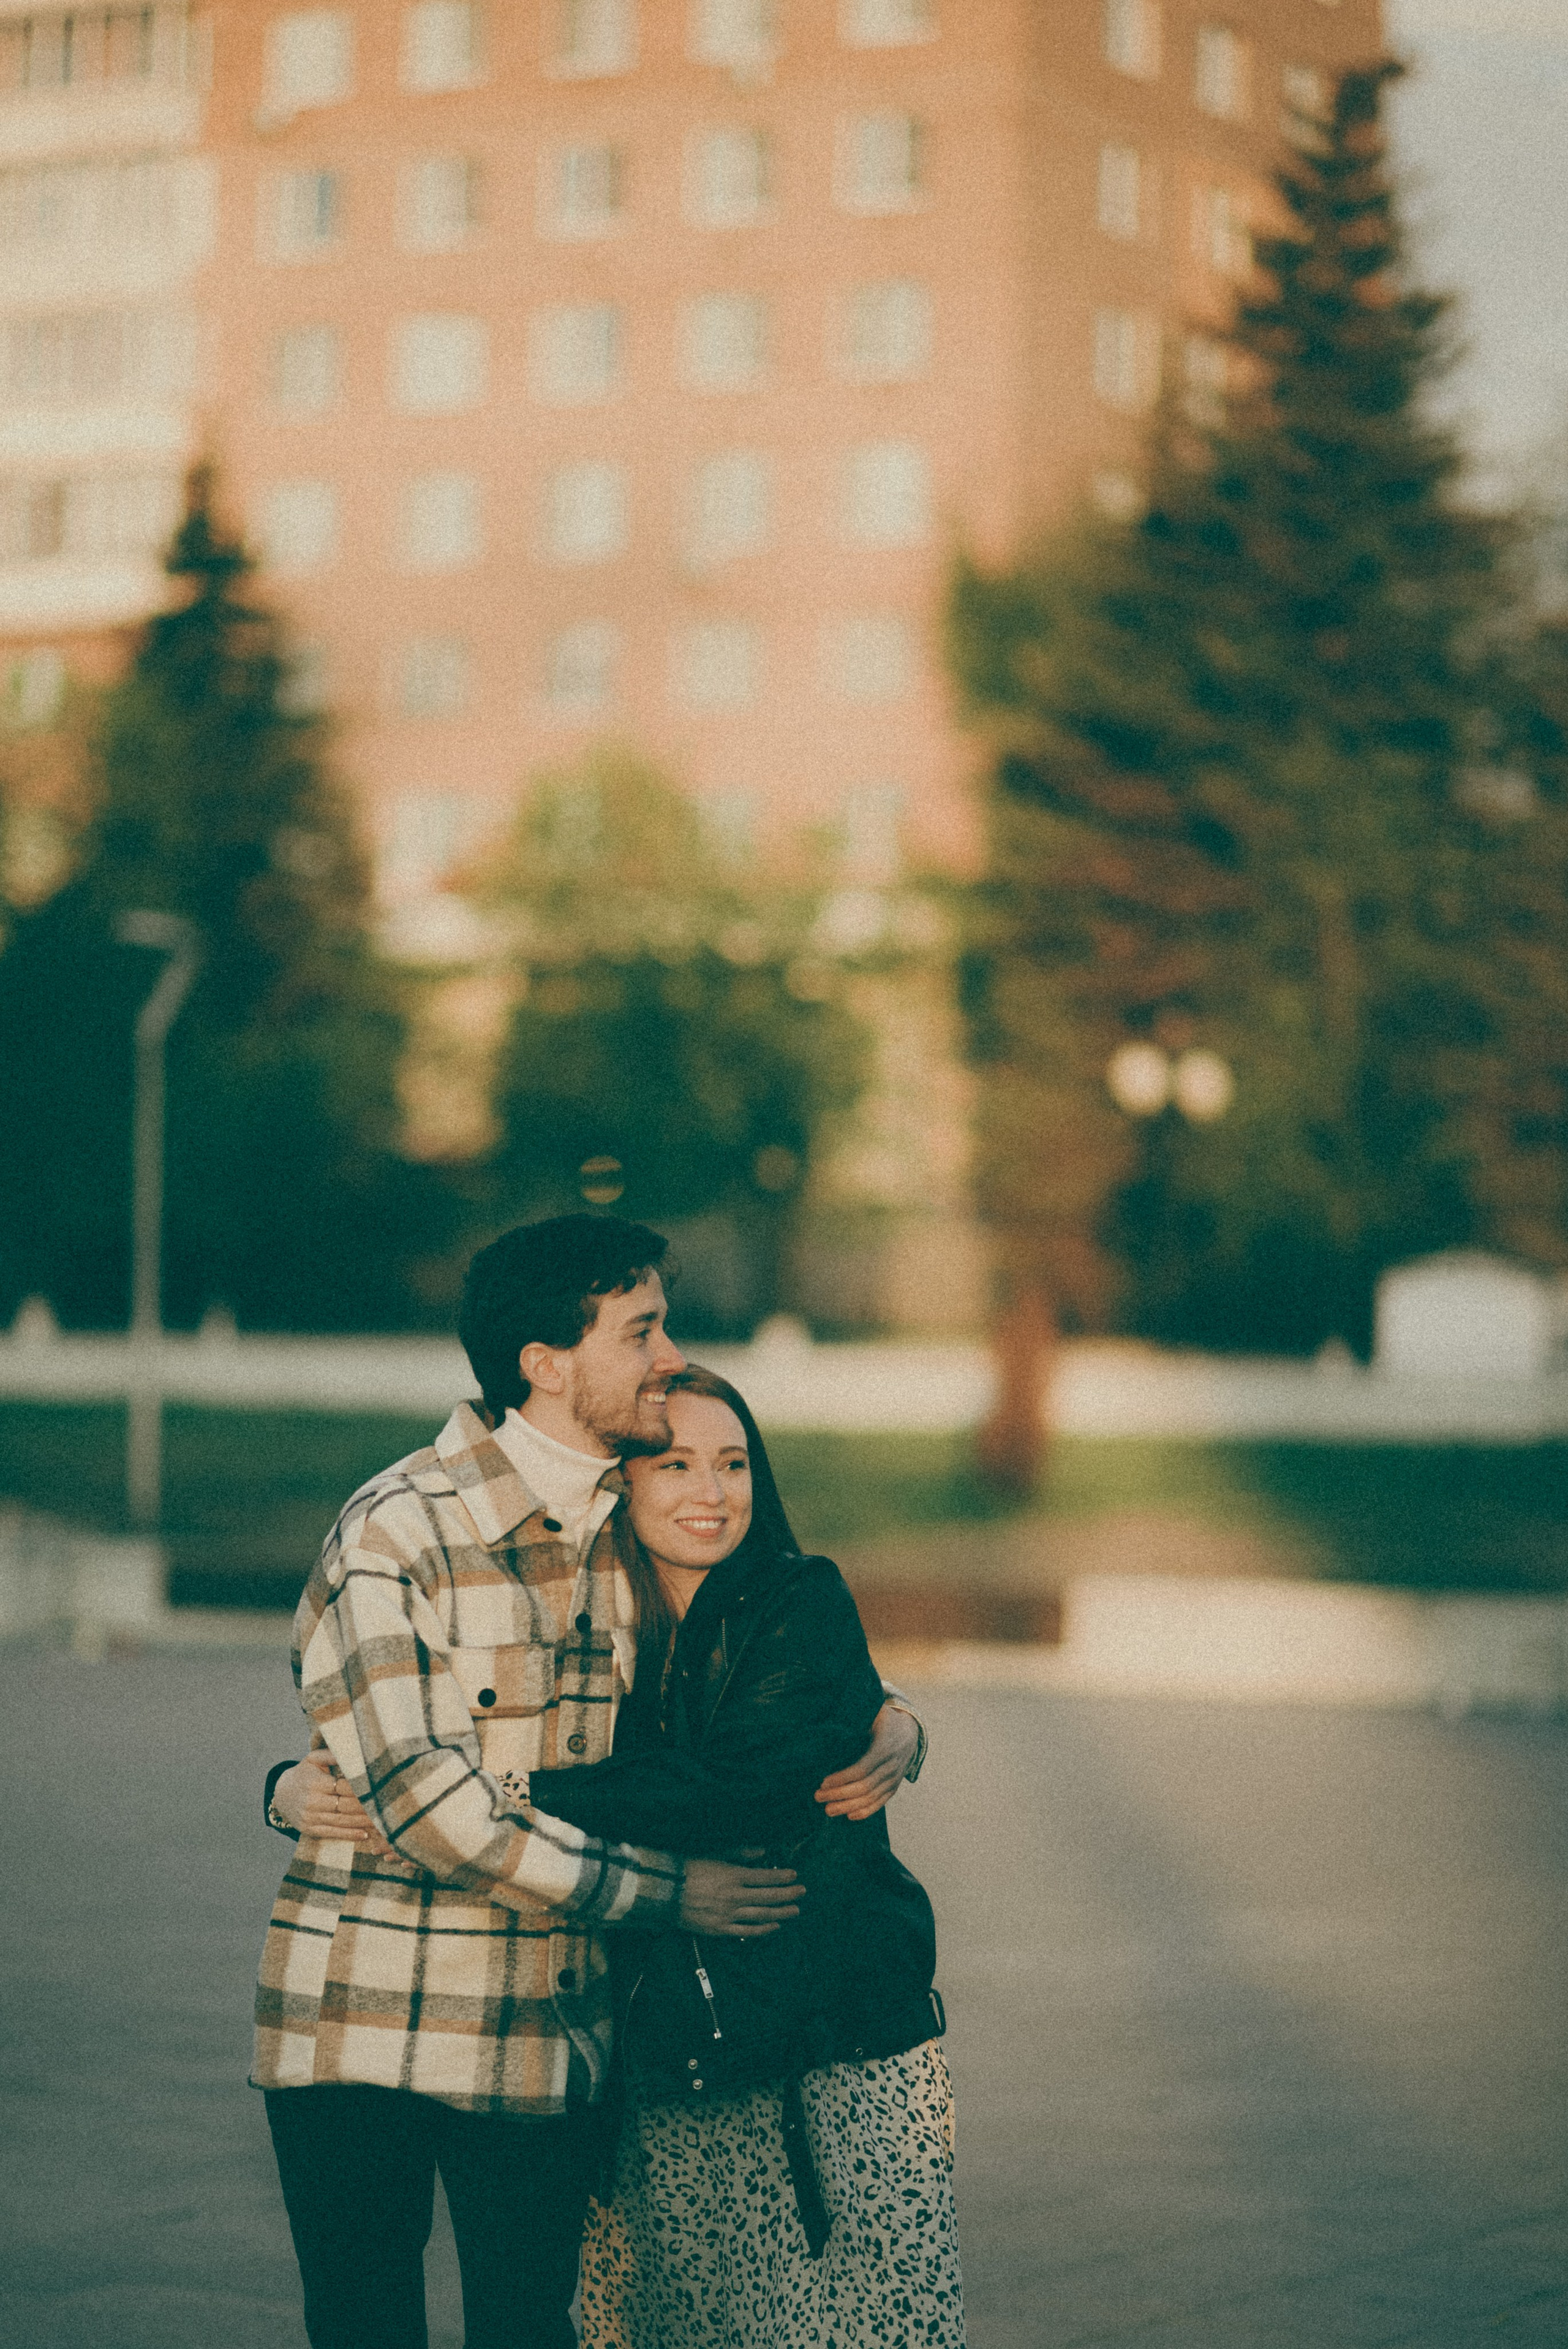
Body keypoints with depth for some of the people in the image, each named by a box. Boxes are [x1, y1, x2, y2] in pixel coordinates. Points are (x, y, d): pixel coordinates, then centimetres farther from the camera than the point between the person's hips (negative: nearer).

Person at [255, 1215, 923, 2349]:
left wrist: (889, 1724, 0)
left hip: (550, 2037, 5)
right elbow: (423, 1799, -18)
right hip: (371, 2030, -5)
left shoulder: (636, 1532, 8)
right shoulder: (398, 1531, -11)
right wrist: (660, 1890, -14)